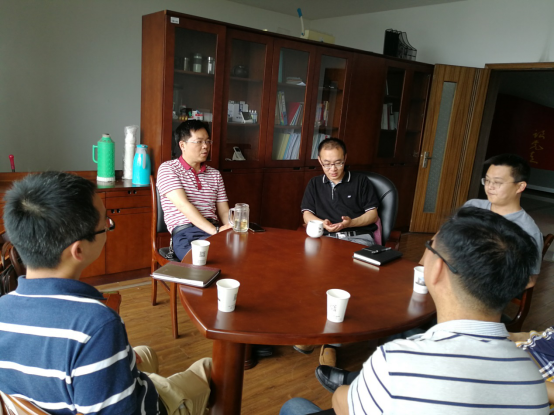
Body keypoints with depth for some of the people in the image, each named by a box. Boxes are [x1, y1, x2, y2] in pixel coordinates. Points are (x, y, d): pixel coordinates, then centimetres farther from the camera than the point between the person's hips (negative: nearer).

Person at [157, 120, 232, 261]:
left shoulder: (215, 174, 22)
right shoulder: (167, 169, 4)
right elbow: (184, 205, -9)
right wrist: (215, 231, -18)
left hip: (214, 230, 5)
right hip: (185, 234, -5)